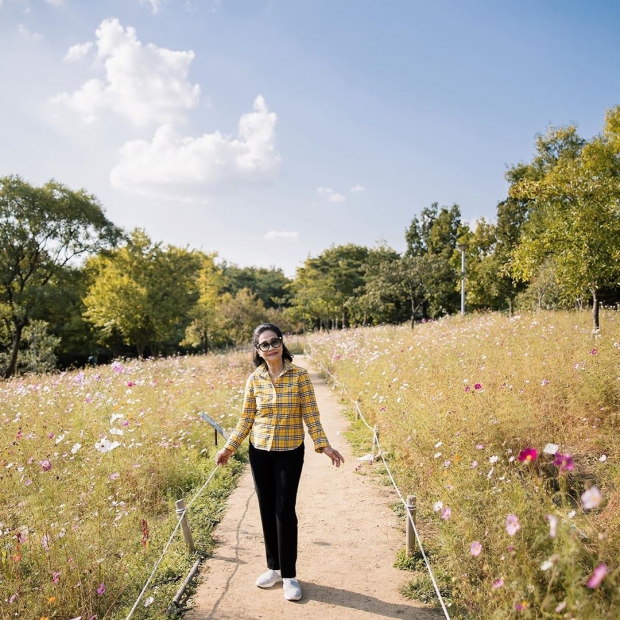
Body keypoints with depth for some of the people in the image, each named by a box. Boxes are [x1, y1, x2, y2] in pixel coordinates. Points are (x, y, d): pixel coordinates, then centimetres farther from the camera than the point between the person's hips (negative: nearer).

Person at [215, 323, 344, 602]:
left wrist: (324, 445, -15)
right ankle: (274, 567, 27)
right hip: (260, 451, 3)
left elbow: (310, 414, -7)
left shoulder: (300, 375, -9)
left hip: (290, 452, -3)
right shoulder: (254, 379, -2)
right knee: (267, 509, 10)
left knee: (285, 510, -4)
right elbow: (246, 418, 5)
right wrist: (229, 447, 3)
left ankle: (289, 575, 12)